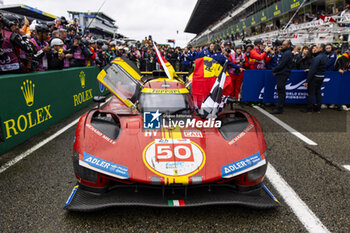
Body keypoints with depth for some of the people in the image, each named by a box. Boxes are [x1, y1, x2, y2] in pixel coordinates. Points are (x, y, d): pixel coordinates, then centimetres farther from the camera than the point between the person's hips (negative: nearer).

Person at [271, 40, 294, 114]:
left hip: (283, 74, -10)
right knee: (281, 91, 13)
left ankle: (279, 109, -8)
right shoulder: (287, 53, 19)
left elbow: (281, 64, -19)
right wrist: (276, 70, 5)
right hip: (282, 74, 10)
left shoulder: (287, 53, -14)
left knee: (281, 91, -9)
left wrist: (274, 70, -7)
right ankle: (280, 107, 20)